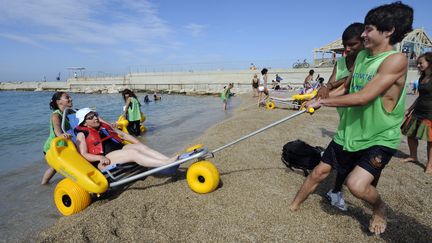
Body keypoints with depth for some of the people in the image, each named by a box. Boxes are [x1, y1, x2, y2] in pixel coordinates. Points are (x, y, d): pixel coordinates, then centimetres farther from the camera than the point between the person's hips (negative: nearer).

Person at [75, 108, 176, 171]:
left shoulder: (104, 126, 24)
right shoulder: (82, 134, 8)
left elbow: (123, 135, 25)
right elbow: (83, 154, -3)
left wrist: (138, 143, 13)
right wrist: (100, 158, -22)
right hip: (104, 161, -6)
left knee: (141, 147, -21)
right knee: (133, 153, -31)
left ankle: (169, 160, -38)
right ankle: (167, 164, -45)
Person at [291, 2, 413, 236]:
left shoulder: (396, 59, -19)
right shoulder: (361, 56, 6)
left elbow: (363, 97, -28)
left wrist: (322, 101, -19)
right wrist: (318, 99, 6)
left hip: (379, 139, -6)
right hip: (348, 132, 7)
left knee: (356, 184, -21)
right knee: (320, 171, 8)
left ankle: (380, 208, 16)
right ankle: (293, 207, 27)